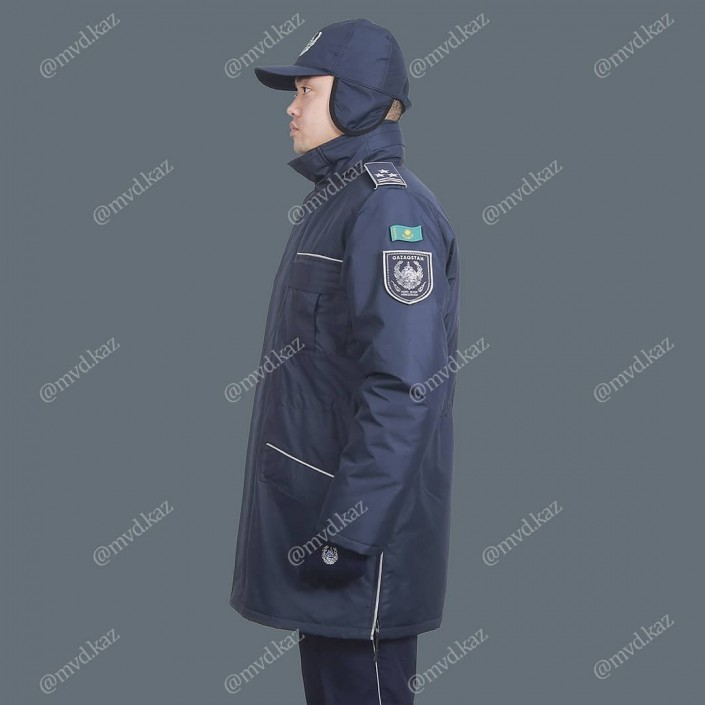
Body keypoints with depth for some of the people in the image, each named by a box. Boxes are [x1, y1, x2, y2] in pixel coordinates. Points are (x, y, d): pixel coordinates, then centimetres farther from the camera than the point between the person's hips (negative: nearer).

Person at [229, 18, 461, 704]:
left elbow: (404, 386, -24)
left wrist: (347, 529, -25)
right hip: (315, 506, 10)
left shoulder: (389, 207, -16)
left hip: (359, 521, -10)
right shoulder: (335, 199, 15)